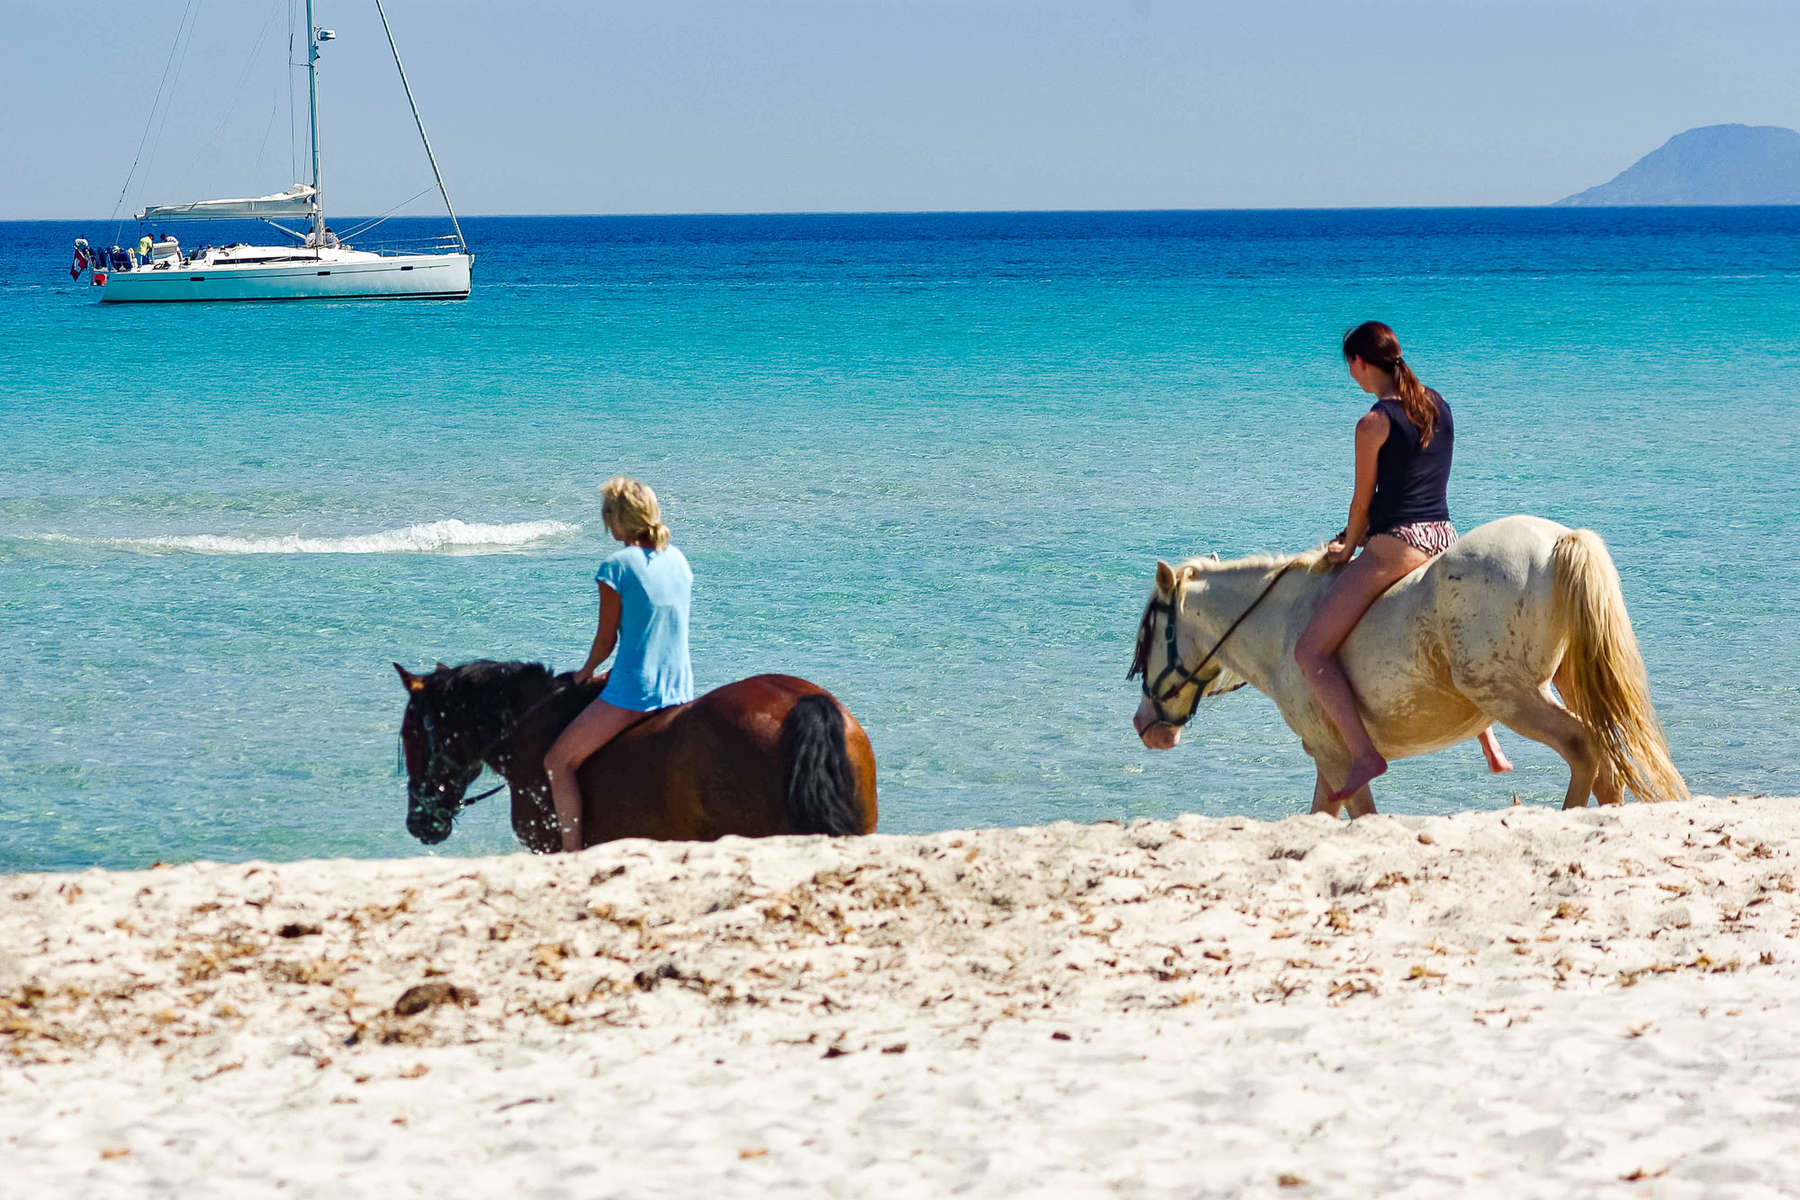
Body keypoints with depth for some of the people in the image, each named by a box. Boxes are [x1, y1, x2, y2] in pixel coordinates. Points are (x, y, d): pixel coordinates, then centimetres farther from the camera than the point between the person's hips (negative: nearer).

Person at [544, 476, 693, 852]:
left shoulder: (617, 567, -11)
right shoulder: (679, 560, 9)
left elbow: (606, 638, -6)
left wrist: (587, 672, 15)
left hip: (633, 693, -8)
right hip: (682, 690, 8)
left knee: (558, 761, 1)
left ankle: (572, 855, -8)